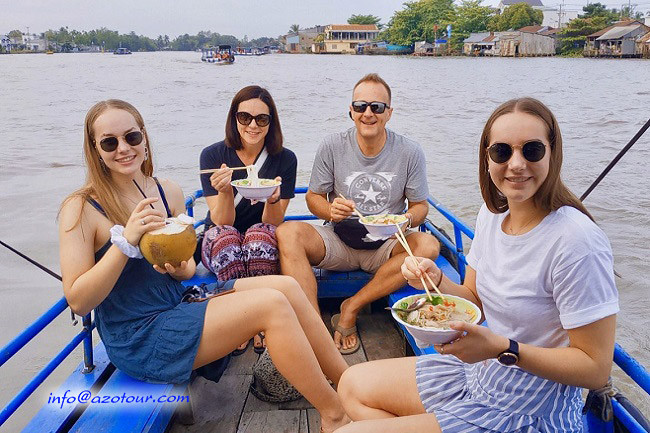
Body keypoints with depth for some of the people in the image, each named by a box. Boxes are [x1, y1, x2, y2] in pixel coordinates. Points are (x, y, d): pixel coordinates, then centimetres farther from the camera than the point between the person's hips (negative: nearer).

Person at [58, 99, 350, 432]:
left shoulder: (168, 192, 5)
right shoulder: (82, 208, -11)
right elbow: (77, 301, -15)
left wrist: (181, 269, -13)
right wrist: (125, 240, -25)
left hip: (178, 301, 6)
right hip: (138, 338, -6)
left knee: (286, 286, -11)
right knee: (272, 305, -21)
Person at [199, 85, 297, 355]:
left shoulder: (285, 159, -7)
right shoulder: (213, 156, -8)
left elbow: (273, 223, -11)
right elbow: (221, 222, -13)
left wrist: (272, 199, -33)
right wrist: (225, 192, -34)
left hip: (264, 246, 0)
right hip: (220, 246, 0)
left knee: (260, 233, -33)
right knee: (225, 236, -33)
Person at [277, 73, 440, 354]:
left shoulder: (410, 153, -4)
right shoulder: (333, 147, -4)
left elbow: (420, 205, 4)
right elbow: (313, 197, 2)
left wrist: (407, 220, -21)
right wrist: (330, 210, -21)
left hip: (384, 248, 1)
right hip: (338, 243, 0)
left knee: (429, 246, -29)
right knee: (287, 233, -27)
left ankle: (352, 308, -18)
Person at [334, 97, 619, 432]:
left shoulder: (576, 241, -25)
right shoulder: (491, 214, 0)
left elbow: (596, 367, -20)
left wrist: (503, 348, -30)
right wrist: (437, 281, -11)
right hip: (478, 370, 8)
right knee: (353, 385, 13)